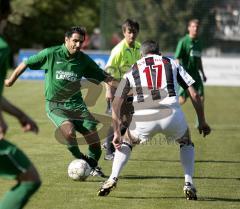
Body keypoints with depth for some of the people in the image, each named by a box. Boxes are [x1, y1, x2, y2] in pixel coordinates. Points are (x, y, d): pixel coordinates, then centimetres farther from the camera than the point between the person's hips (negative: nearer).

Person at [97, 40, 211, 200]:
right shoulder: (172, 64, 22)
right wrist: (202, 122, 22)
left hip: (143, 119, 0)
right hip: (171, 115, 0)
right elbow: (194, 94, 15)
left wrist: (117, 133, 15)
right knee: (186, 142, 31)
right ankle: (189, 184, 15)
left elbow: (116, 103, 14)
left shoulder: (132, 71, 23)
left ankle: (113, 179, 12)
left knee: (125, 142, 30)